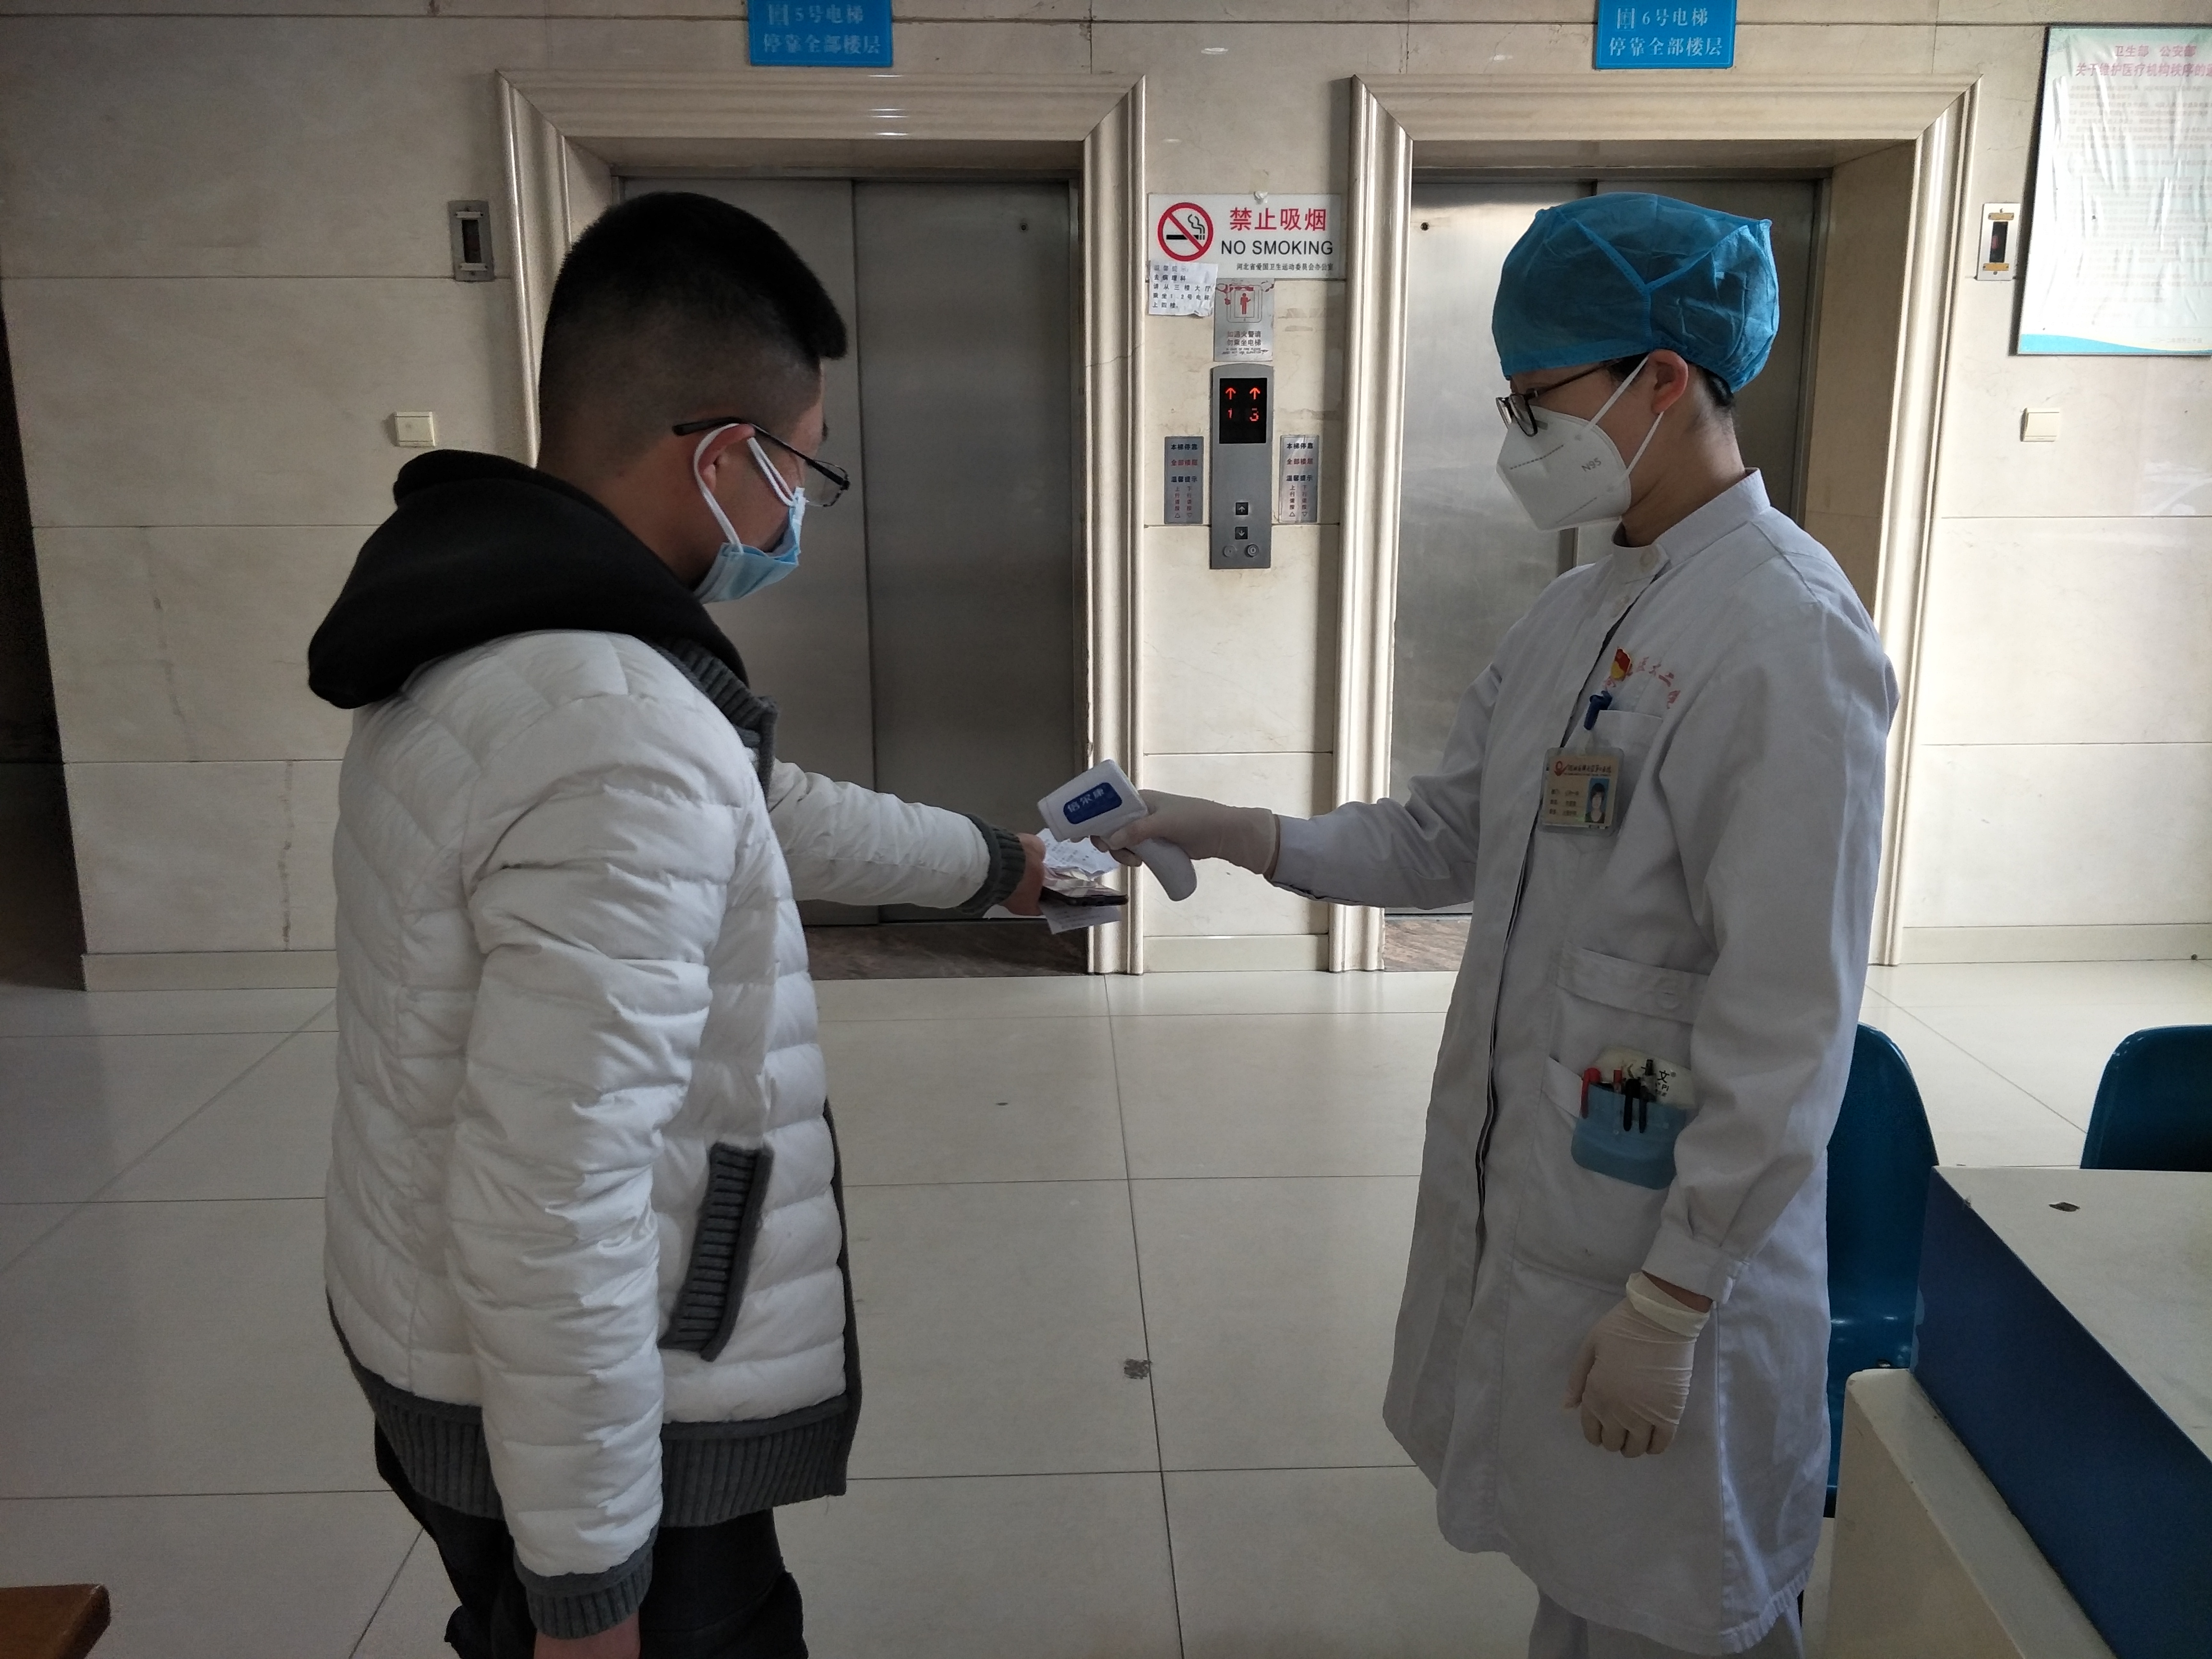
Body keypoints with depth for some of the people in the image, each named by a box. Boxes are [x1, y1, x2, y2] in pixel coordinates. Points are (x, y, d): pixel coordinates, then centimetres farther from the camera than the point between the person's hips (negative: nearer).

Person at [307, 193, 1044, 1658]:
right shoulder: (625, 748, -32)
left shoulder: (497, 631, 0)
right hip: (573, 1395, -9)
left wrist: (989, 864, 27)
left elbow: (768, 812, 14)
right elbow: (554, 1220, -31)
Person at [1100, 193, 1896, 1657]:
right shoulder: (1577, 616, 7)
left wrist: (1673, 1300, -18)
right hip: (1519, 1186, 8)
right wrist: (1235, 836, 1)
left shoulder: (1787, 638, -21)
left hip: (1668, 1222, -7)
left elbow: (1790, 1026, -22)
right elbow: (1443, 838, 12)